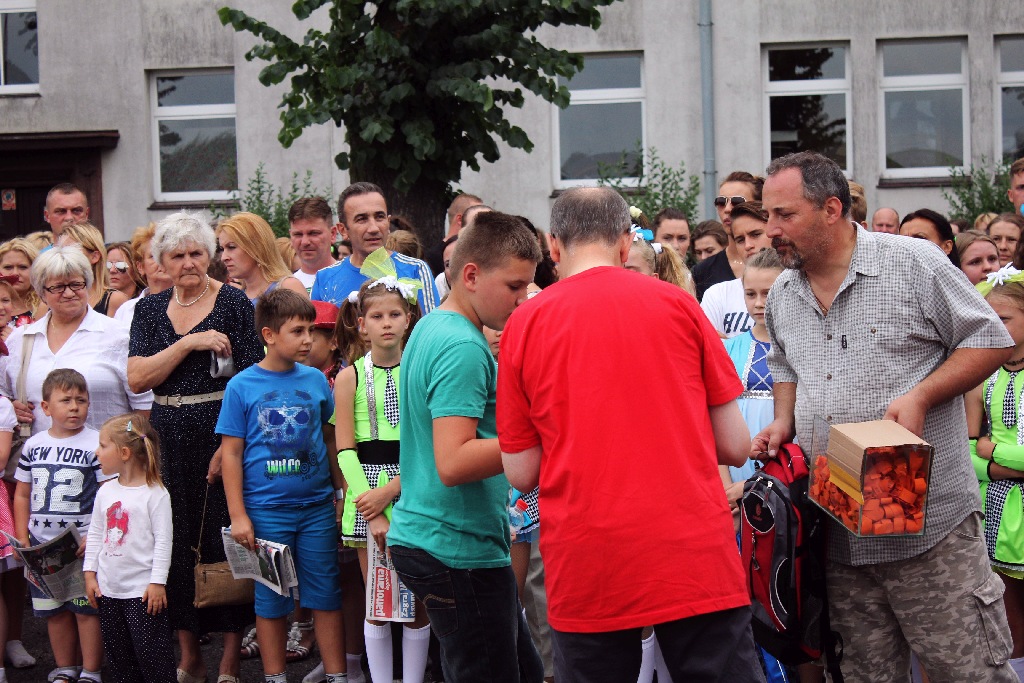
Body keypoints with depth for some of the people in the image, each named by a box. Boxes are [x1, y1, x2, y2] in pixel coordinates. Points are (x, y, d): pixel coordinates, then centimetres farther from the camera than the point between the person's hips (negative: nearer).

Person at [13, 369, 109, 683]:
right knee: (54, 611, 13)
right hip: (42, 545, 5)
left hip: (83, 546, -5)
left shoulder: (96, 444, -7)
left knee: (86, 609, -1)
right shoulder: (33, 445, 7)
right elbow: (22, 495, 14)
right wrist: (22, 540, 6)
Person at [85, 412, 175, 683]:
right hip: (109, 589, 7)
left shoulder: (155, 493, -11)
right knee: (116, 653, 13)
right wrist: (90, 573, 10)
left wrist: (158, 582, -14)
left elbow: (163, 540, -12)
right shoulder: (106, 492, 8)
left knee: (150, 652, -4)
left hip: (143, 590, -7)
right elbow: (95, 535, 15)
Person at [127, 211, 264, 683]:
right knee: (176, 542, 5)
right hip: (170, 443, 4)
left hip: (224, 436, -4)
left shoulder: (233, 303, -2)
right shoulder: (150, 309, 10)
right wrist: (188, 344, -13)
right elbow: (136, 378, -1)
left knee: (227, 541, -2)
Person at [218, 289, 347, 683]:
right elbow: (231, 453, -2)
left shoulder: (316, 380, 4)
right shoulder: (241, 386, -4)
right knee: (271, 599, 8)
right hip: (266, 510, -2)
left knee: (326, 596, 6)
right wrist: (238, 515, -5)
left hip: (317, 506, 2)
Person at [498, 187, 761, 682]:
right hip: (695, 557, -1)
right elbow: (734, 447, 4)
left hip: (585, 569, 1)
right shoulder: (678, 305, 2)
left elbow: (521, 473, 4)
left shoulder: (523, 325, 2)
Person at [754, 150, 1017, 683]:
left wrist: (920, 396, -17)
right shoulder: (782, 296, 12)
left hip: (931, 525, -5)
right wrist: (784, 423, 9)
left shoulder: (914, 263, -6)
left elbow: (990, 341, -3)